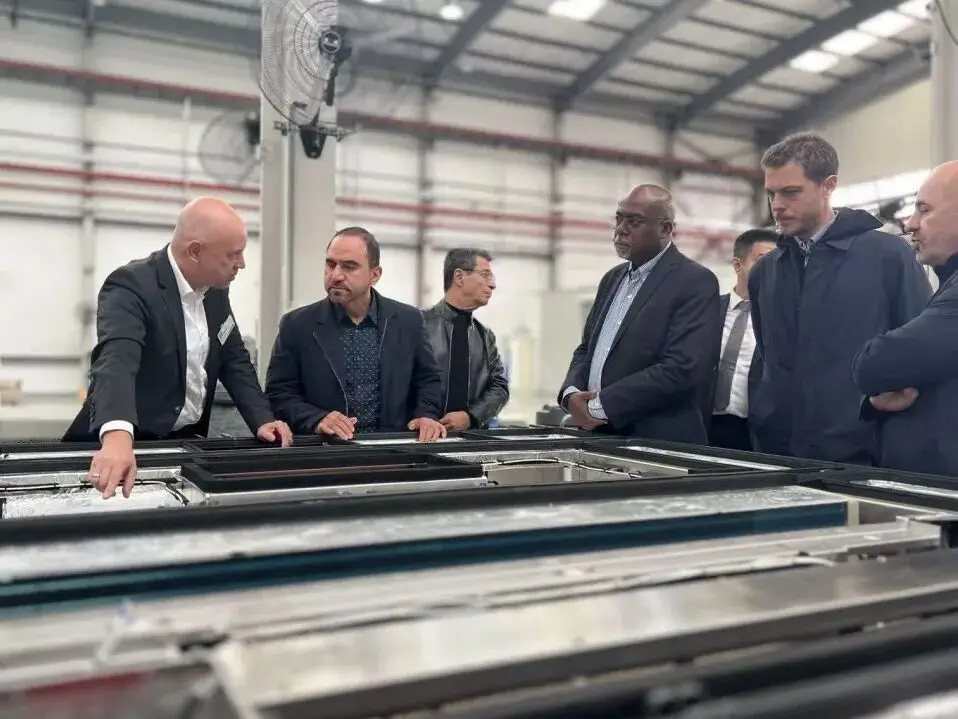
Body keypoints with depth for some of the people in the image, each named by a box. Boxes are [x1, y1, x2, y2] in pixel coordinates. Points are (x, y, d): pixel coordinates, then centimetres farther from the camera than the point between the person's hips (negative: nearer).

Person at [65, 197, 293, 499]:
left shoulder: (215, 289, 3)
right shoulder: (131, 286, -19)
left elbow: (234, 360, 10)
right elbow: (116, 361, -35)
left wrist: (263, 420, -5)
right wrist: (117, 438, -52)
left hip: (188, 443, 5)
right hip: (132, 446, -5)